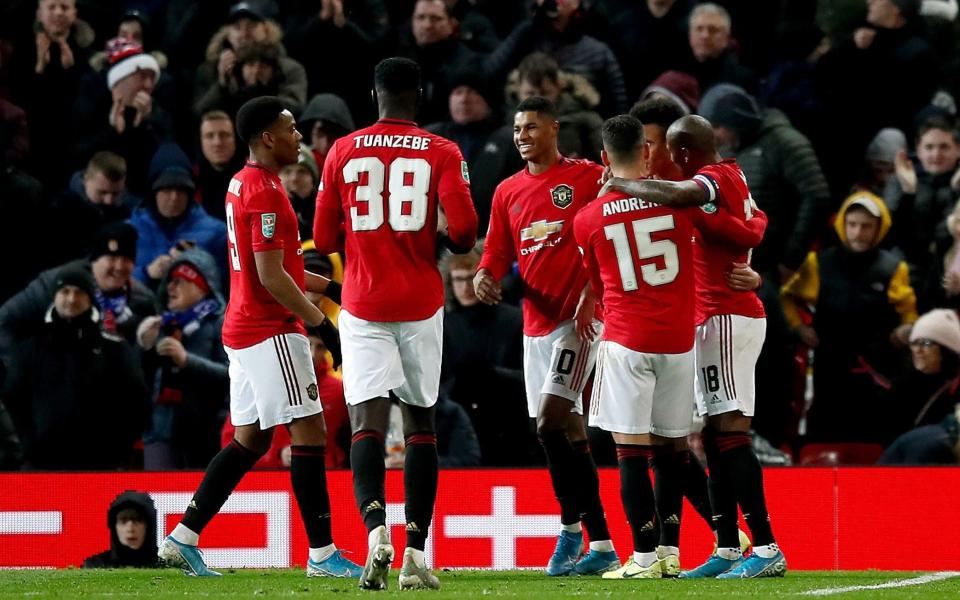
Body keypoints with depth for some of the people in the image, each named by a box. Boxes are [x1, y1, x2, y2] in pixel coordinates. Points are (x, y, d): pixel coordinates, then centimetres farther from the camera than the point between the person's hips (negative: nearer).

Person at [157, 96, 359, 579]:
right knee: (310, 432, -7)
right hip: (272, 331, -10)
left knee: (250, 439, 14)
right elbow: (271, 276, -20)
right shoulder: (265, 191, -16)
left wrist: (329, 286, 21)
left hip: (243, 330, 10)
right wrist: (312, 315, -7)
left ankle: (182, 539, 13)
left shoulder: (242, 185, 15)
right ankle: (322, 554, -6)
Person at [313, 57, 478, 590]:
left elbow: (324, 239, 7)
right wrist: (449, 244, 10)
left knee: (368, 421, -6)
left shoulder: (343, 153, 4)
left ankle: (374, 522, -32)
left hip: (363, 305, 0)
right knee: (420, 422, 9)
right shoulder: (442, 154, 0)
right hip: (421, 304, 0)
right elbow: (463, 228, -13)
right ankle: (416, 551, 4)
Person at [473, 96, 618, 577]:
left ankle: (571, 524, -5)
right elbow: (498, 253, 17)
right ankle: (601, 546, 11)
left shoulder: (588, 177, -4)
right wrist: (485, 276, -4)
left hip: (579, 316, -7)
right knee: (565, 431, 7)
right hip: (536, 321, 7)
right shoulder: (508, 192, 15)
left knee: (553, 417, -18)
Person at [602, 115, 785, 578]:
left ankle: (766, 549, -15)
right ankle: (727, 550, 11)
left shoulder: (714, 179, -14)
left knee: (731, 433, -12)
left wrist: (622, 185, -21)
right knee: (716, 436, 10)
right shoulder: (731, 178, 16)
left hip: (725, 318, -10)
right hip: (723, 317, 10)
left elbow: (679, 195, -34)